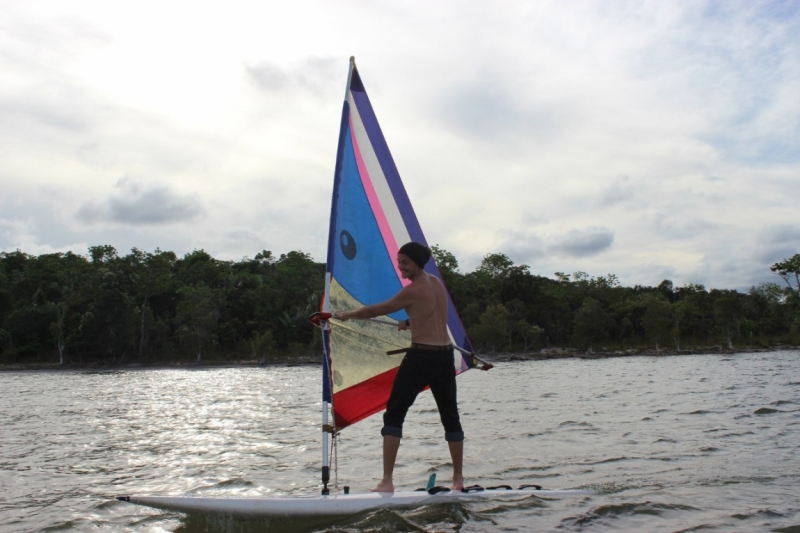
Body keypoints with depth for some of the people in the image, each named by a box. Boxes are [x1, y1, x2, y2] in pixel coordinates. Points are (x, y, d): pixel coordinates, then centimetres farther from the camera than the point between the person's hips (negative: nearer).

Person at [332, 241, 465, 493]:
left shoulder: (413, 290, -11)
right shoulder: (437, 283, 11)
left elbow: (376, 310, -4)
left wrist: (346, 315, 9)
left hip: (421, 356, -7)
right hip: (445, 355, 7)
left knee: (394, 414, 0)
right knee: (450, 416, 14)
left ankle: (387, 482, -4)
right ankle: (458, 479, 19)